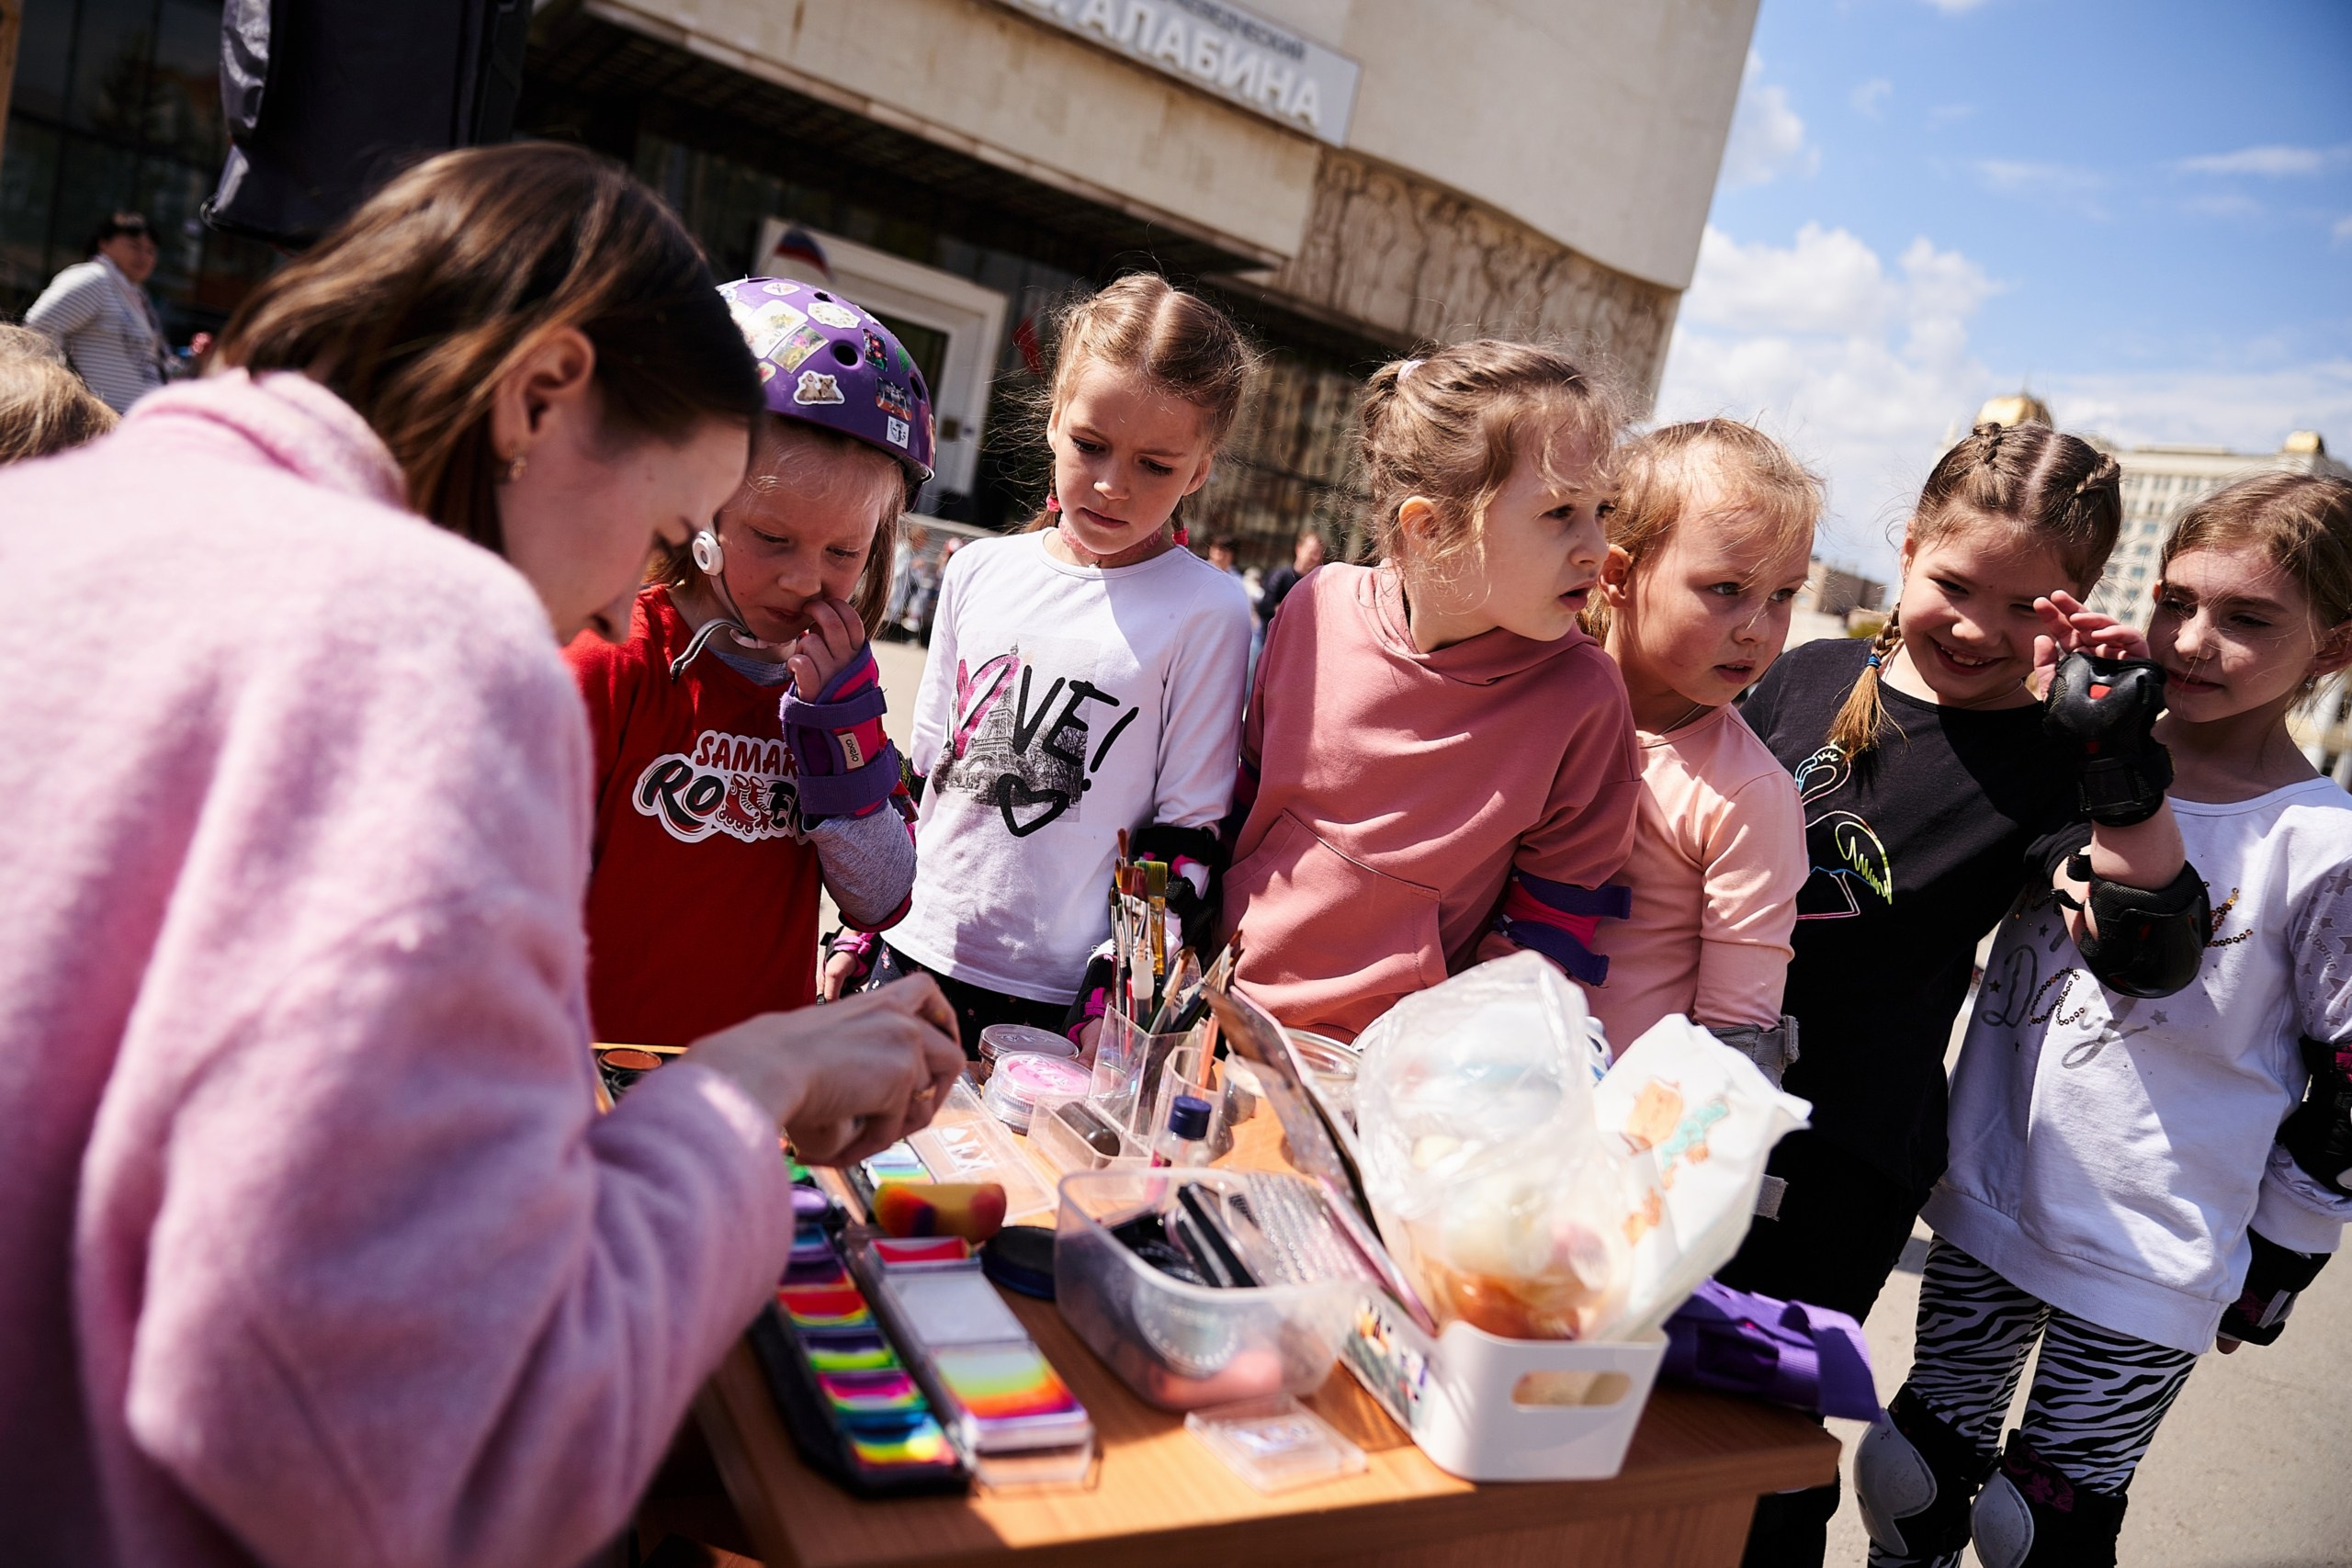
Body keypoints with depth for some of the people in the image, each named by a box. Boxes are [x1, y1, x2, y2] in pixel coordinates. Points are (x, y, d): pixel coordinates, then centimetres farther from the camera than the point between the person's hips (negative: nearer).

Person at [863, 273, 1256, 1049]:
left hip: (1057, 997, -4)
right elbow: (919, 769, 12)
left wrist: (1117, 1002, -11)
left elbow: (1187, 831, -8)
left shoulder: (1206, 613, -10)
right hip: (916, 955, 5)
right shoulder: (978, 571, 4)